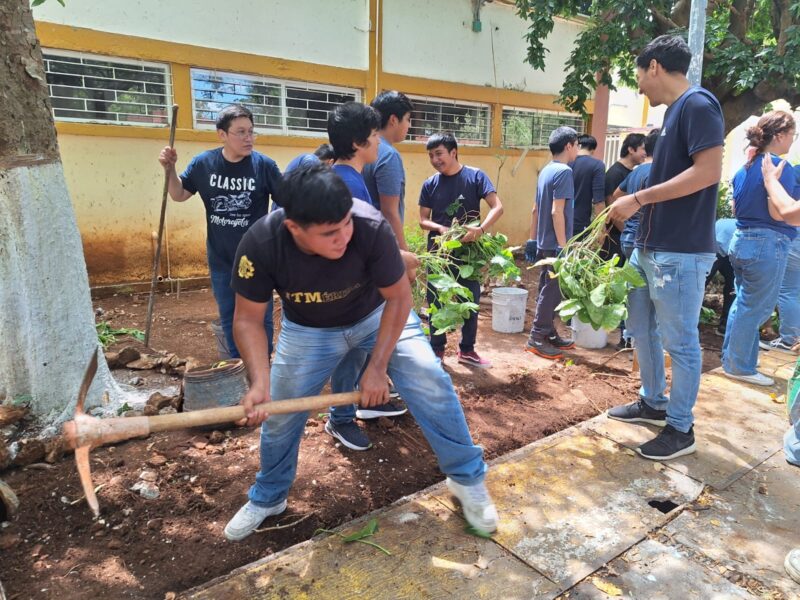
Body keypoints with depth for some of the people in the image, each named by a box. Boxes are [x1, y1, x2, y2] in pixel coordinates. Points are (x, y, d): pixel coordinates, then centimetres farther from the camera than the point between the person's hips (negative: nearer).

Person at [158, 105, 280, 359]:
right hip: (220, 258, 3)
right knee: (229, 318, 16)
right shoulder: (203, 162, -5)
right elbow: (179, 195, 7)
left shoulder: (264, 164, -13)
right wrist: (170, 169, -9)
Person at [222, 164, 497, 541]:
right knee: (279, 413, 5)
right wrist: (260, 381, -34)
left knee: (430, 382, -15)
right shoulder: (260, 245, -32)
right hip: (308, 330, 2)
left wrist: (377, 367, -21)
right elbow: (247, 320, -19)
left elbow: (398, 297, -22)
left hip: (378, 314, -1)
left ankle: (468, 478, 9)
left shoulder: (371, 228, -37)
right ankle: (266, 499, 34)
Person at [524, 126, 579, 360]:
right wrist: (563, 246, -20)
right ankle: (537, 339, 4)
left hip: (544, 243, 9)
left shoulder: (545, 171, 12)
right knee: (552, 292, -2)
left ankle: (549, 334, 24)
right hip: (555, 245, -9)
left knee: (547, 290, 14)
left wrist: (533, 238, 21)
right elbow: (557, 212, -21)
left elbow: (535, 209, 15)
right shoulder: (564, 172, -15)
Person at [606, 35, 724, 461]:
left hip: (680, 252, -10)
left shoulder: (698, 103, -11)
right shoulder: (674, 110, 17)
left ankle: (681, 429, 16)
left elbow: (709, 172, -21)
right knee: (642, 329, 18)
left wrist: (638, 199, -18)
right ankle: (653, 404, 35)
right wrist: (637, 208, 15)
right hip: (649, 247, 10)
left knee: (679, 341, 1)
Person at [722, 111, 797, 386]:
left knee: (743, 303, 17)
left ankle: (732, 359, 25)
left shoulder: (745, 168, 10)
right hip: (767, 244, -8)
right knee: (754, 309, 1)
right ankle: (739, 366, 10)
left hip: (741, 240, 9)